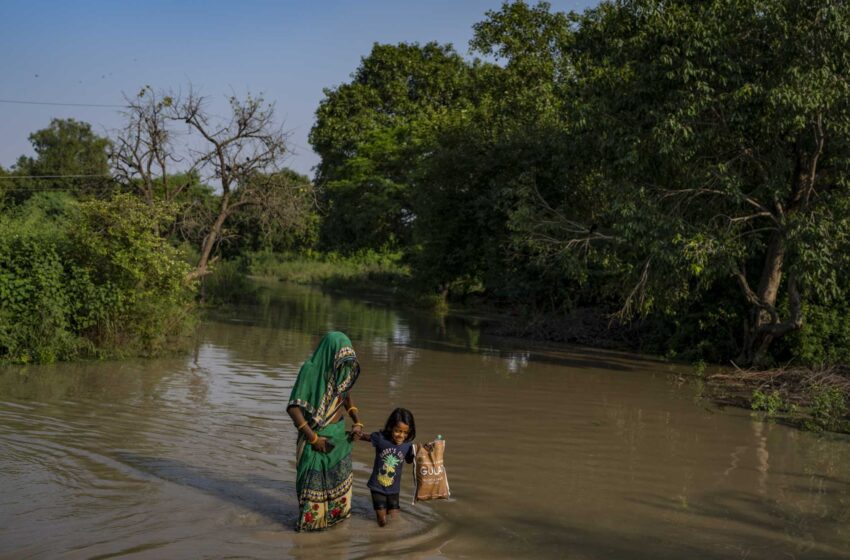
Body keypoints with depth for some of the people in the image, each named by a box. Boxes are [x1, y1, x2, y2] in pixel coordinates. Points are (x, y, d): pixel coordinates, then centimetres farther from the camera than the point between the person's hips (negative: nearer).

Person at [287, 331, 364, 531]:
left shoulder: (344, 371, 0)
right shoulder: (310, 370, -20)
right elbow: (293, 407, -22)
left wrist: (357, 422, 2)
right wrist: (312, 437, -21)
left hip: (339, 434, 6)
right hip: (316, 435, -6)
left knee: (340, 479, 15)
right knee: (313, 481, 4)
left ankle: (335, 516, 33)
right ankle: (309, 521, 21)